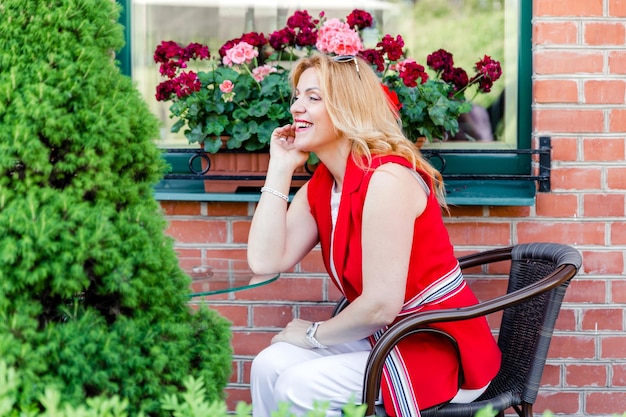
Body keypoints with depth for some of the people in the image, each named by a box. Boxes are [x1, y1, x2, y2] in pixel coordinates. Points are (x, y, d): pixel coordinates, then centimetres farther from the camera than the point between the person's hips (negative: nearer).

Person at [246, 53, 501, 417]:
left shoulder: (386, 179, -22)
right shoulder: (321, 185, 6)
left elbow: (380, 305, -25)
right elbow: (266, 262, -5)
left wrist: (314, 334, -8)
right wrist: (280, 168, -4)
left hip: (442, 348, -8)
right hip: (386, 337, 8)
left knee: (300, 388, -19)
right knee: (270, 366, -5)